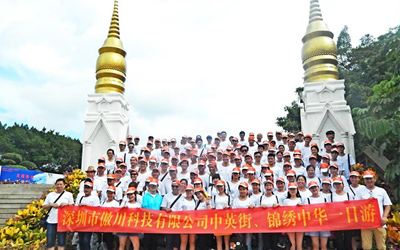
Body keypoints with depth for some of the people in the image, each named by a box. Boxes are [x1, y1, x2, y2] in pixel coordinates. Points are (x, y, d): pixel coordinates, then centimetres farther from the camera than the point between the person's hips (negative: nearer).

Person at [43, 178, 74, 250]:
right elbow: (44, 207, 10)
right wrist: (51, 205, -8)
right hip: (51, 221, 2)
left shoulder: (68, 194, 4)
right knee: (50, 241, 4)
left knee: (61, 241, 5)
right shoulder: (50, 195, 9)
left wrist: (66, 204, -14)